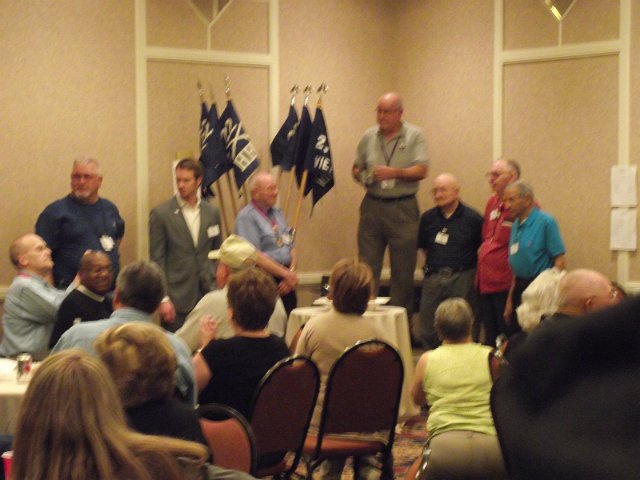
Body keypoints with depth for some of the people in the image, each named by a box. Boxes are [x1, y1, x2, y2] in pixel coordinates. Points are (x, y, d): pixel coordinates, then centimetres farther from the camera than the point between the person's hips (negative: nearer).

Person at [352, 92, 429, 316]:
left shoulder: (414, 136, 0)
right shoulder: (368, 137, 10)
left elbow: (422, 171, -8)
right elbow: (356, 168, 18)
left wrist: (394, 173, -20)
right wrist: (361, 176, -5)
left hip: (403, 208, -3)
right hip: (372, 205, 3)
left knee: (403, 270, 2)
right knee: (367, 266, 1)